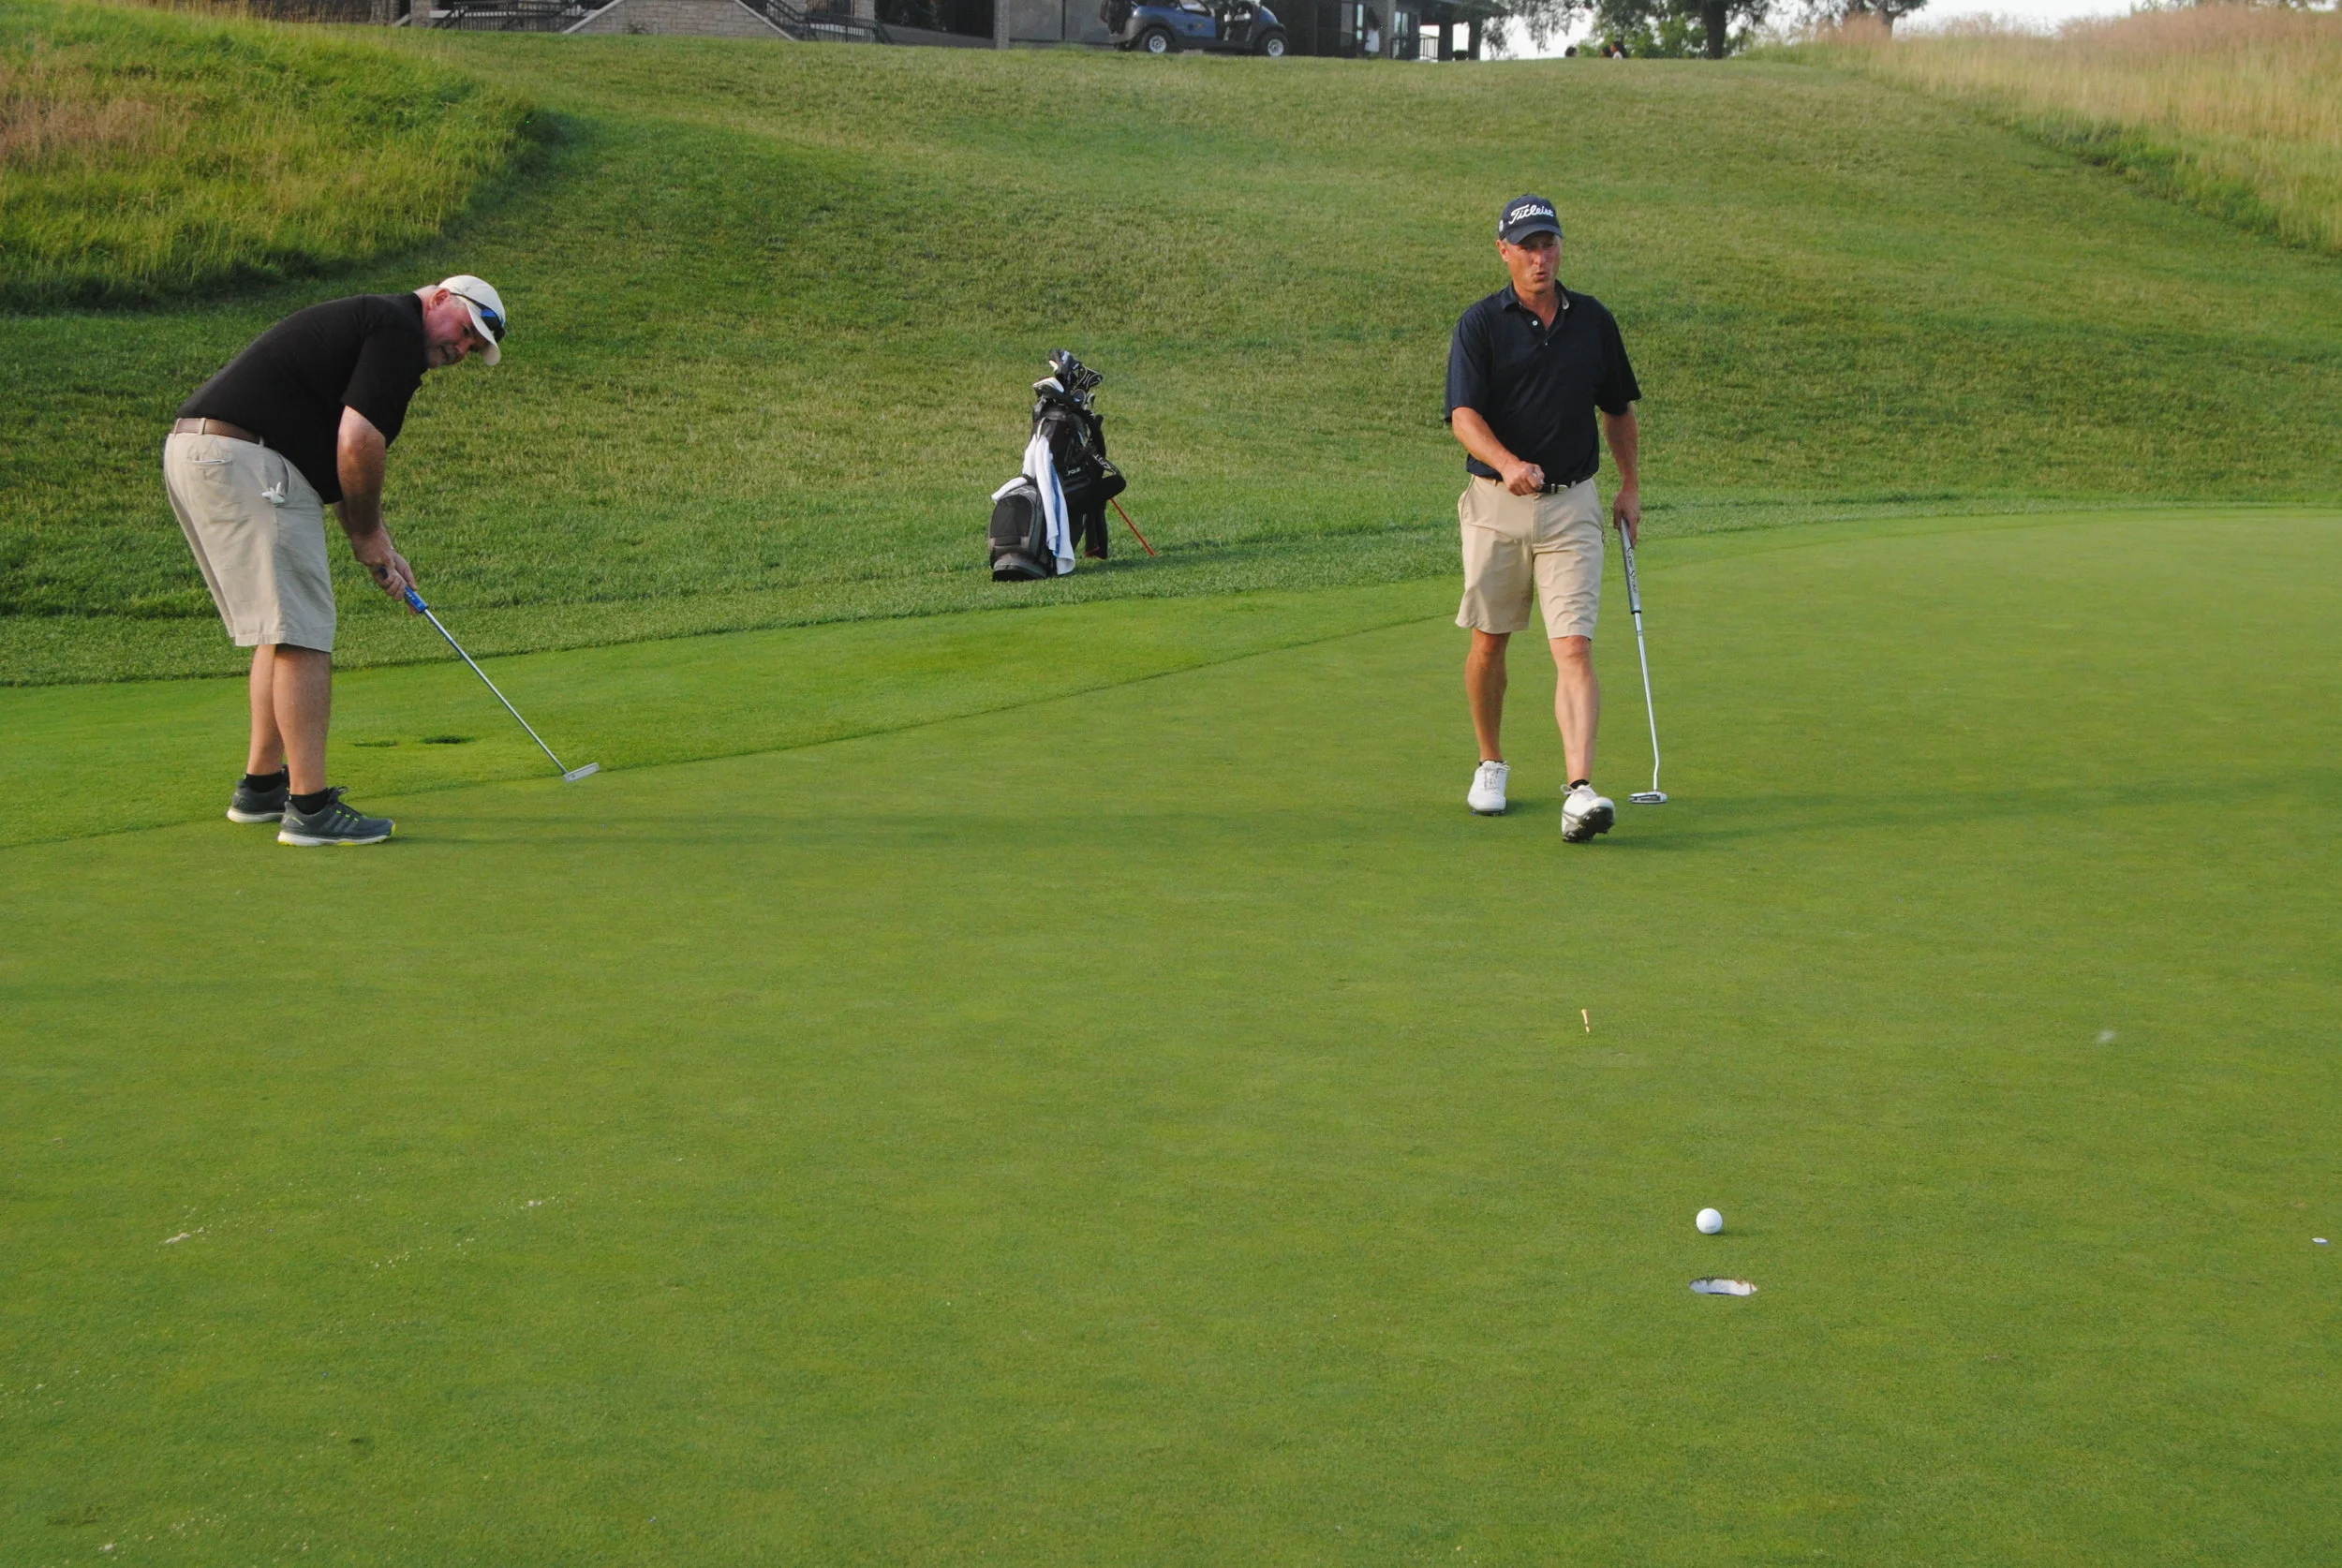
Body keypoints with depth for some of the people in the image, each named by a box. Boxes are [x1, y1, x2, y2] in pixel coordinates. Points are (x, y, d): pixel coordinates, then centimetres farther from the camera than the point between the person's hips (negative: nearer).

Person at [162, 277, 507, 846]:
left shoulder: (364, 321, 26)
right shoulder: (399, 329, -5)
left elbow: (341, 455, 30)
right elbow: (357, 442, -16)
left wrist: (380, 547, 24)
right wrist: (367, 533, -1)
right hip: (243, 459, -11)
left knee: (282, 628, 20)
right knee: (301, 634, -8)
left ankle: (261, 785, 26)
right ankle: (309, 808, -8)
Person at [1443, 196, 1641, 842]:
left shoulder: (1594, 321, 6)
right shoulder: (1480, 324, -4)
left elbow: (1619, 408, 19)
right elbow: (1463, 415, -16)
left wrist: (1630, 486, 17)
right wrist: (1508, 463, -33)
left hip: (1572, 505, 1)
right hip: (1495, 503, 0)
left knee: (1574, 649, -11)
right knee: (1490, 641, 11)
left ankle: (1580, 791, -21)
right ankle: (1491, 764, 32)